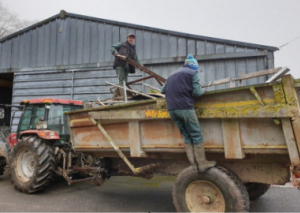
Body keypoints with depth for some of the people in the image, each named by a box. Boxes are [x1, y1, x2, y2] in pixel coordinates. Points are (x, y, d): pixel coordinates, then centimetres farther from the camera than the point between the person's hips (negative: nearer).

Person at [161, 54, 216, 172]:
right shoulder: (193, 73, 5)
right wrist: (203, 90, 16)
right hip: (185, 107, -6)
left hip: (171, 109, 6)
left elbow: (163, 90, 22)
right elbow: (197, 92, -4)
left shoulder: (172, 75, 23)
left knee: (187, 136, 11)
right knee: (197, 135, 3)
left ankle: (194, 165, 8)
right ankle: (202, 164, 5)